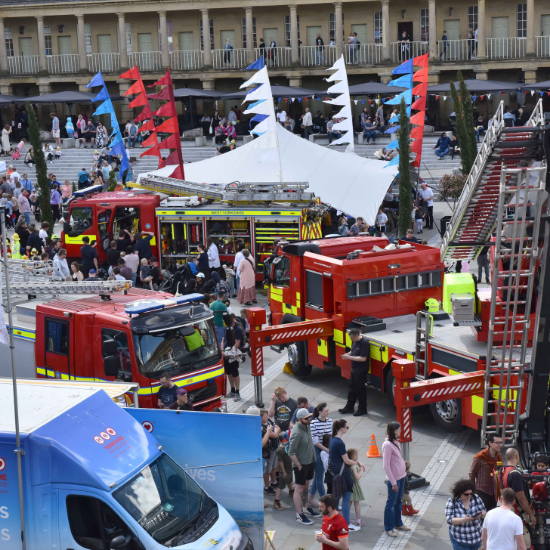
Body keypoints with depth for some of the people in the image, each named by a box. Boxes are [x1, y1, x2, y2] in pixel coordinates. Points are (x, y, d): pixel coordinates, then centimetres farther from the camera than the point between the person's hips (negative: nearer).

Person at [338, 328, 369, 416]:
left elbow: (363, 358, -25)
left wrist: (350, 357, -22)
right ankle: (349, 407, 28)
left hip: (361, 371, -9)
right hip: (354, 370, 9)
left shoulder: (364, 343, -22)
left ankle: (362, 409, 15)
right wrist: (348, 354, -2)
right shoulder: (354, 342, 5)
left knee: (360, 390, 2)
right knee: (352, 389, 16)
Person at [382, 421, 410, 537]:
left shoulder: (396, 442, 4)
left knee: (398, 501, 20)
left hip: (401, 476, 8)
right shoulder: (387, 445, -23)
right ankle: (389, 528, 17)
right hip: (394, 479, -8)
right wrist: (393, 482, -19)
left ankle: (398, 523, 35)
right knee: (391, 503, 5)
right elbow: (386, 466, -21)